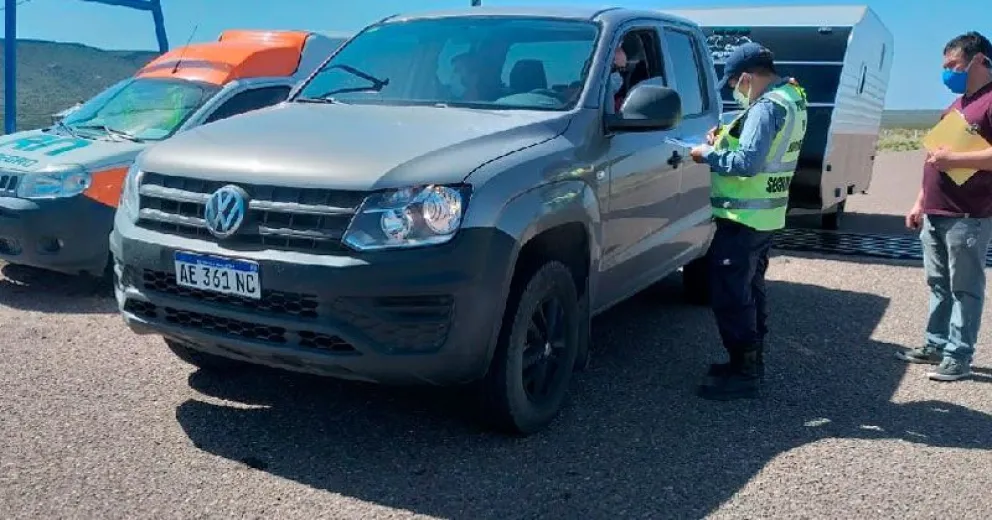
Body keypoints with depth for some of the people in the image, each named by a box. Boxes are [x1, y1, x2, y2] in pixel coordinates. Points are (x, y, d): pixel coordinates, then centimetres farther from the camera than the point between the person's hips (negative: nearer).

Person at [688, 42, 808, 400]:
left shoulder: (767, 107, -19)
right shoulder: (791, 99, 13)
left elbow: (748, 163, -26)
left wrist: (708, 155, -13)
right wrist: (725, 141, 8)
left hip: (744, 218, -11)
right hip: (765, 216, 11)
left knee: (730, 297, -4)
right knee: (749, 292, 19)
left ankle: (744, 374, 2)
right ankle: (751, 363, 29)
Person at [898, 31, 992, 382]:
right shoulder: (957, 104, 19)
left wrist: (953, 159, -23)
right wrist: (919, 203, 21)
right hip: (934, 215, 9)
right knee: (939, 285, 13)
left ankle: (958, 356, 4)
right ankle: (935, 344, 21)